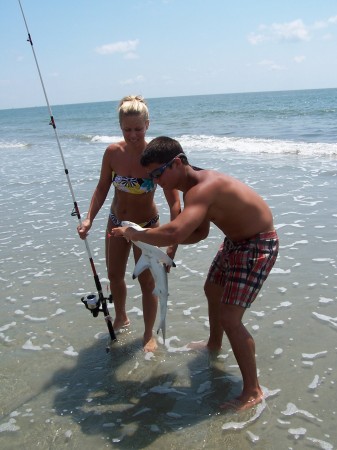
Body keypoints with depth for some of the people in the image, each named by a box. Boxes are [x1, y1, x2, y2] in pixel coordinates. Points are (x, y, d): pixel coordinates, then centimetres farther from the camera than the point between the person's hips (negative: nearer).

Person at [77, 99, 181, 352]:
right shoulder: (113, 153, -16)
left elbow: (174, 202, -29)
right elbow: (102, 188, -2)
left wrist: (173, 241, -37)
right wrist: (89, 219, -14)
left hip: (146, 226, -4)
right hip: (116, 222, 4)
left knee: (147, 282, 5)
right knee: (115, 276, 19)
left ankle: (149, 335, 28)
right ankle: (121, 319, 47)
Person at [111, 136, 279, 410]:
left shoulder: (202, 189, -33)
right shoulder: (192, 188, 0)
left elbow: (175, 233, -48)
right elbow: (200, 232, 10)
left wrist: (135, 234, -30)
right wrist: (165, 243, -7)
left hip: (258, 246, -11)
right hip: (234, 242, 11)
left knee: (230, 319, -12)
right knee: (212, 290, 28)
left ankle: (253, 392, 4)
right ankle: (214, 344, 54)